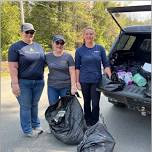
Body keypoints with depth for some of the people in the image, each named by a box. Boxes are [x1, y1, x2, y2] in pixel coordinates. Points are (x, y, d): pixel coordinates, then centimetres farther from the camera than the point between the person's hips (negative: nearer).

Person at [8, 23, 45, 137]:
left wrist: (42, 79, 13)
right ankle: (28, 130, 16)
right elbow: (13, 67, -11)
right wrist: (15, 84, -17)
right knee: (25, 106, 4)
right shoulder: (15, 47, -5)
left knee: (34, 105, 15)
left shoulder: (39, 46, 12)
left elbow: (43, 62, 19)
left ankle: (36, 126, 28)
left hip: (39, 82, 5)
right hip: (23, 83, -5)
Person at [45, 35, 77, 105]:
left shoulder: (68, 57, -3)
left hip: (66, 87, -2)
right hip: (52, 87, 2)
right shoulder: (47, 56, 3)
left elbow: (72, 73, -5)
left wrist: (73, 87, -9)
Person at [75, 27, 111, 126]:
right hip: (84, 81, 0)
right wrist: (77, 81, -2)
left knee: (95, 103, 2)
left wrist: (110, 78, -5)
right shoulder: (79, 50, 0)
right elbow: (77, 67, 2)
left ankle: (94, 124, 19)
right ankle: (88, 122, 31)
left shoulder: (100, 48, 1)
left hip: (97, 80, 0)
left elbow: (106, 64, 3)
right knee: (87, 102, 14)